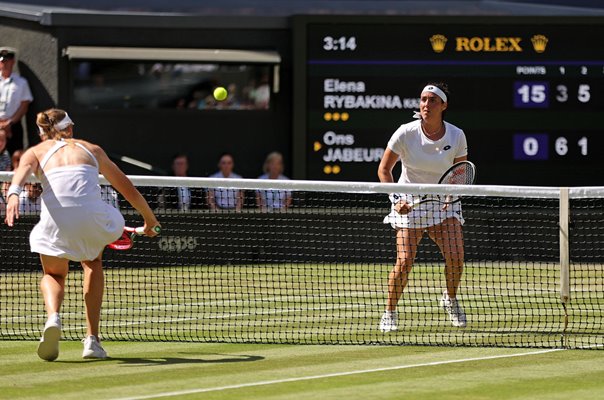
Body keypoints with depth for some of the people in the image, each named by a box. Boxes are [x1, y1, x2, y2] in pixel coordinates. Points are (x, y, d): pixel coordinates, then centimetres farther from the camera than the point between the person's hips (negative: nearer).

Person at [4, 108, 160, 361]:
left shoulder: (36, 152, 24)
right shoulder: (91, 149, 29)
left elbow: (24, 169, -1)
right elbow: (128, 189, 36)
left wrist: (14, 194, -20)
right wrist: (149, 219, 50)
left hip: (55, 217, -1)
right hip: (92, 215, 1)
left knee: (54, 275, 26)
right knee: (92, 262, 32)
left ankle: (53, 317, -9)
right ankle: (92, 339, 21)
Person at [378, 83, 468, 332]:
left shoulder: (456, 136, -9)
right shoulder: (406, 133, -13)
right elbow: (384, 169, -4)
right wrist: (396, 199, -16)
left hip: (443, 203, 1)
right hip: (410, 203, -1)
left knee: (455, 257, -17)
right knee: (404, 261, -14)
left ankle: (450, 299, 12)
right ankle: (389, 313, 7)